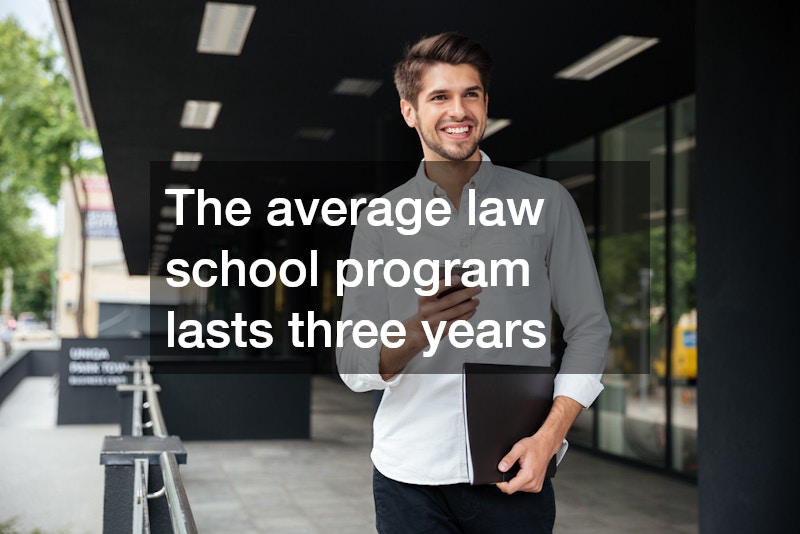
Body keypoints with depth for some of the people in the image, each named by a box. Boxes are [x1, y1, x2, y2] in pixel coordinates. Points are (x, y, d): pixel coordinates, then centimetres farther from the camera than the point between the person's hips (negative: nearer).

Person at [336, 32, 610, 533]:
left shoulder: (547, 201, 3)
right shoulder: (379, 221, 4)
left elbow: (589, 328, 3)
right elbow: (353, 364, -1)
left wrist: (547, 437, -9)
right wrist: (416, 333, -22)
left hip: (513, 474, 0)